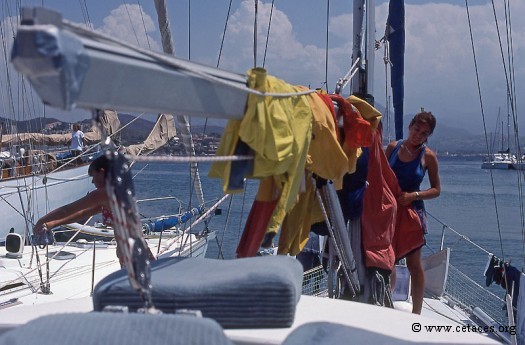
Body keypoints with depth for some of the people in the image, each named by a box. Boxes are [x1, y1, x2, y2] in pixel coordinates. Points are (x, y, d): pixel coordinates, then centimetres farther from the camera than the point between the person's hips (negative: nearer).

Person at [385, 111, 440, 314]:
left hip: (412, 212, -3)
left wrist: (413, 195, -15)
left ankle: (416, 313, 12)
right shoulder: (393, 147, 3)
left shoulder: (428, 156, -4)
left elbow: (436, 190, -1)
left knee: (414, 264, 2)